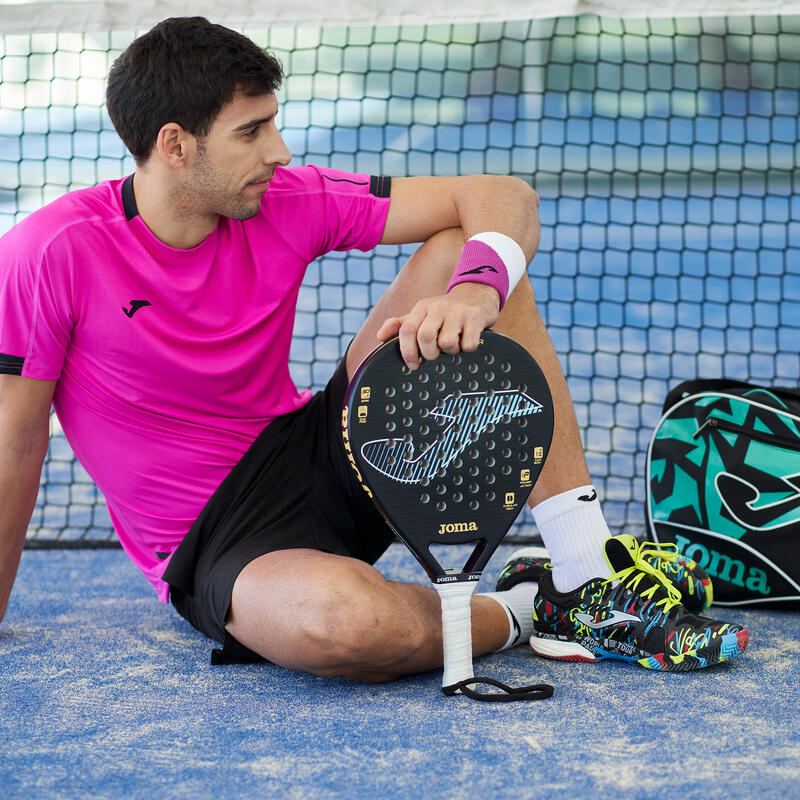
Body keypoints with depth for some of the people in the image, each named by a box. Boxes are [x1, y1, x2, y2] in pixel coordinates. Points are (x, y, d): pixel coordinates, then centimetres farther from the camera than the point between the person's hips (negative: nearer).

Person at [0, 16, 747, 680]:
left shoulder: (288, 203, -6)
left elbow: (502, 196, -8)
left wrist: (475, 289, -30)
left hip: (325, 454, 6)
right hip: (213, 545, -5)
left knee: (461, 250, -14)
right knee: (344, 621, -43)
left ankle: (590, 575, -17)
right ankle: (519, 613, -9)